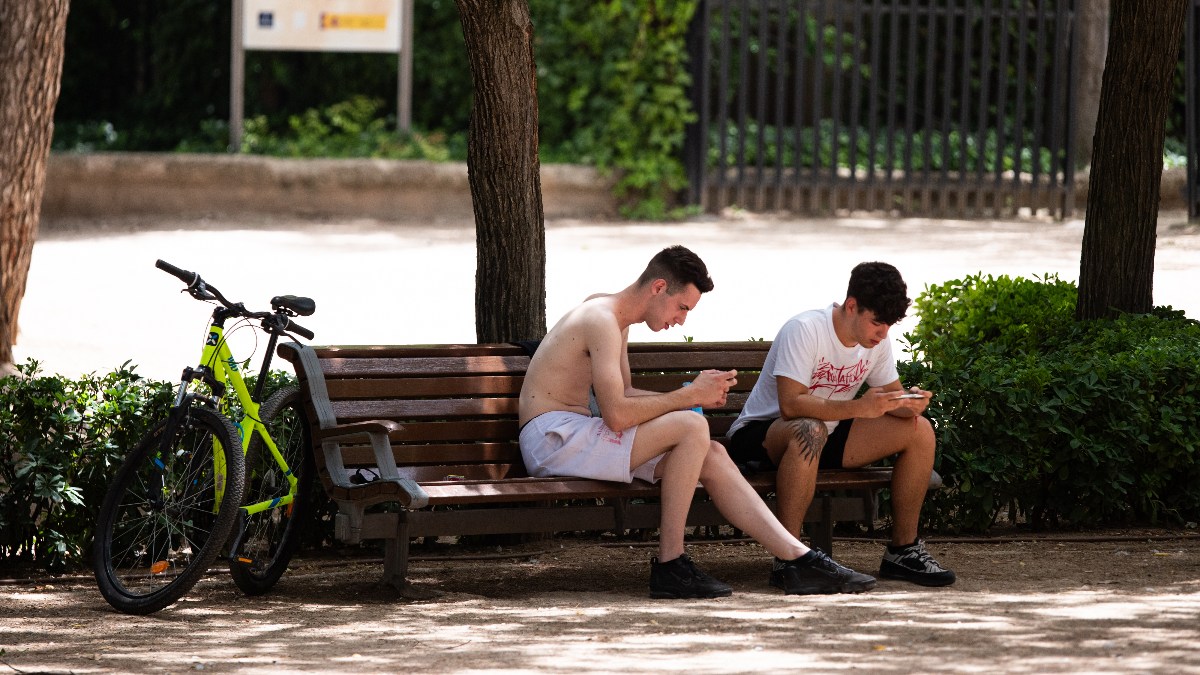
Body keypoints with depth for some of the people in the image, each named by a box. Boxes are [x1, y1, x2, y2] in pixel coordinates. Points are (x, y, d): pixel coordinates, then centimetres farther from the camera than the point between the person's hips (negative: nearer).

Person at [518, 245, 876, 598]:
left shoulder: (618, 323, 17)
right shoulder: (602, 319, -17)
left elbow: (623, 395, 25)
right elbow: (617, 414, -24)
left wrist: (694, 394, 10)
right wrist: (689, 397, -14)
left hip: (575, 438, 10)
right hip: (553, 439, -10)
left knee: (711, 457, -1)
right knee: (692, 428, -25)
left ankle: (796, 558, -2)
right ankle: (670, 565, -20)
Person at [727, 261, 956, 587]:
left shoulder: (877, 340, -1)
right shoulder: (804, 330, -25)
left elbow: (890, 396, 5)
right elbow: (790, 405, -33)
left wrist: (909, 403, -21)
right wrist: (860, 407, -42)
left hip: (828, 435, 8)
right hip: (760, 435, -8)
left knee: (919, 431, -7)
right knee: (810, 431, -43)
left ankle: (903, 550, 1)